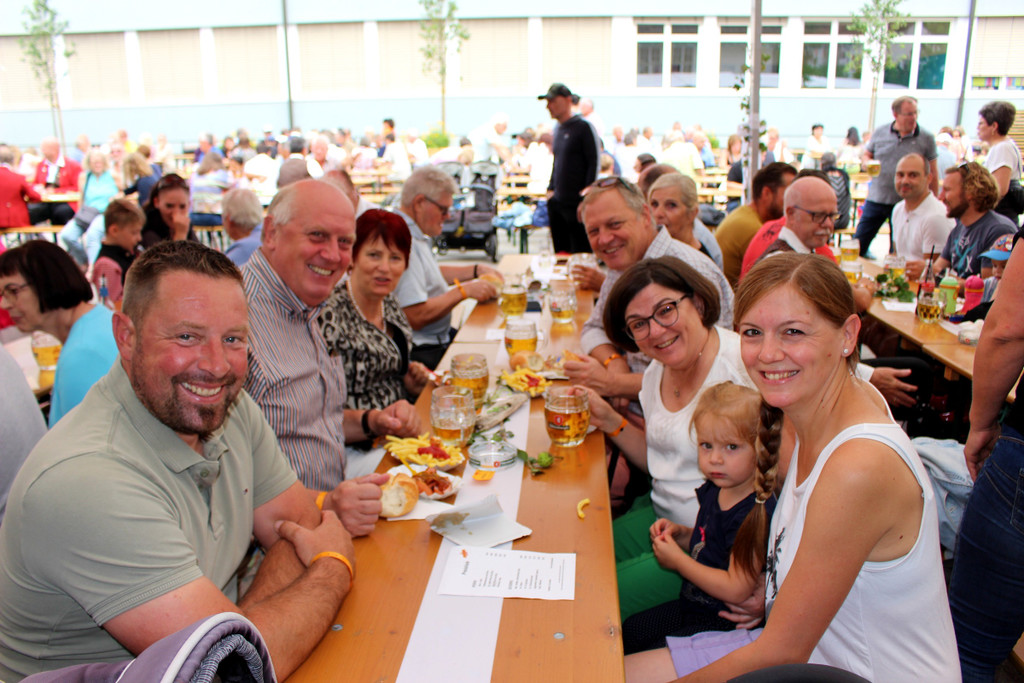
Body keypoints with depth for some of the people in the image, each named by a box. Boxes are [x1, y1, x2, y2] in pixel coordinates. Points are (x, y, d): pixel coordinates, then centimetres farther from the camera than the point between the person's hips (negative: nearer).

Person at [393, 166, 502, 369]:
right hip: (422, 352, -11)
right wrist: (464, 291, -16)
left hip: (440, 338, 11)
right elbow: (415, 317, -27)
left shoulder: (418, 236, 12)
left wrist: (477, 270, 19)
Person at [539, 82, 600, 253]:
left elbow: (594, 163, -10)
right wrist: (551, 188, 15)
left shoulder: (584, 127, -8)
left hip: (577, 204, -7)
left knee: (580, 255, -3)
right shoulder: (558, 129, 15)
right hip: (558, 202, 7)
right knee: (560, 251, 11)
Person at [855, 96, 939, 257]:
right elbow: (866, 155, 15)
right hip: (876, 199, 1)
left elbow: (932, 172, 3)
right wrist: (867, 163, -10)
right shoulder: (880, 132, 3)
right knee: (858, 244, 2)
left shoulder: (926, 138, -1)